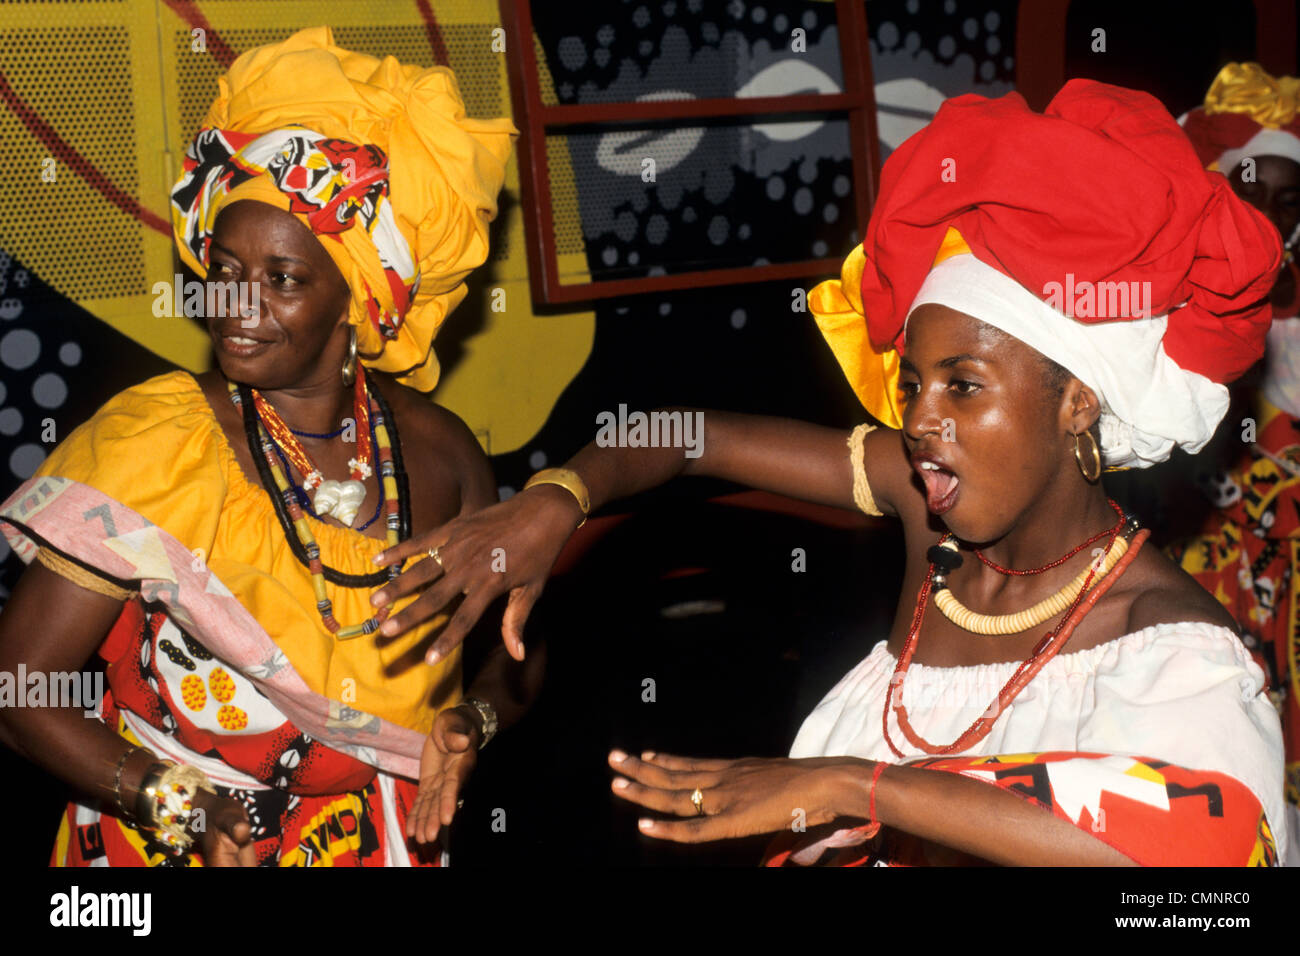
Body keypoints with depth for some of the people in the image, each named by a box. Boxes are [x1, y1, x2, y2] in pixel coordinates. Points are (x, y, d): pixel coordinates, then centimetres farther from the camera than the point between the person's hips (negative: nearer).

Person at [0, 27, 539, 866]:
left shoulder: (438, 451, -6)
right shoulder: (151, 444, -16)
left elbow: (516, 648, 7)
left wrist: (472, 720, -13)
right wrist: (183, 806, -25)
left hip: (395, 842, 4)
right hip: (170, 846, -3)